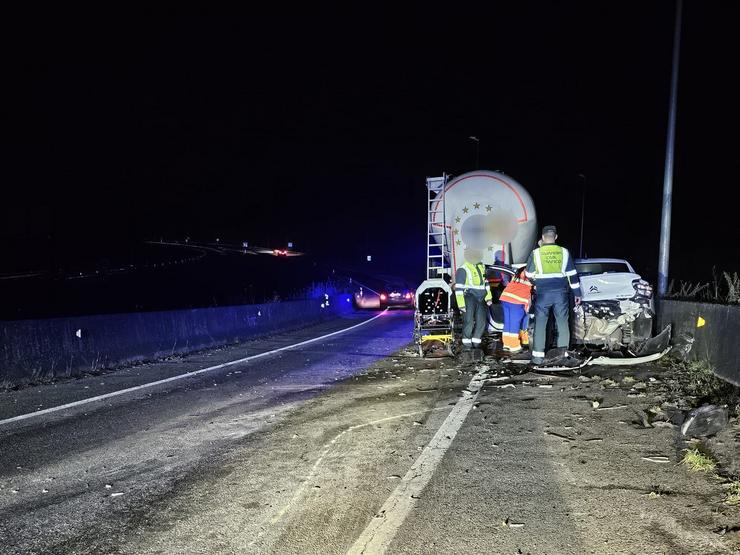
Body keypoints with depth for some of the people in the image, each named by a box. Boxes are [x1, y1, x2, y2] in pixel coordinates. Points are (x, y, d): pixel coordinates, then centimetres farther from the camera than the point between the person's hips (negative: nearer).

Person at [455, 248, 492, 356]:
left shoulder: (481, 266, 14)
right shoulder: (463, 269, -9)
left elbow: (485, 283, 24)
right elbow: (459, 288, -12)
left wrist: (488, 297, 17)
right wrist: (461, 304, -17)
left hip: (480, 298, 7)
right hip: (469, 297, -7)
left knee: (482, 322, 5)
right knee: (469, 321, -14)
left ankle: (475, 343, 16)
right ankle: (467, 344, -4)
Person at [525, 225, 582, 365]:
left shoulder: (536, 253, -3)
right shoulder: (564, 252, 2)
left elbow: (529, 274, 6)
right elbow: (572, 275, 6)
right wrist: (577, 293, 13)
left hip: (543, 294, -2)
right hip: (561, 293, 2)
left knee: (540, 323, 2)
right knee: (563, 322, 12)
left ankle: (538, 355, -1)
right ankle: (564, 351, 16)